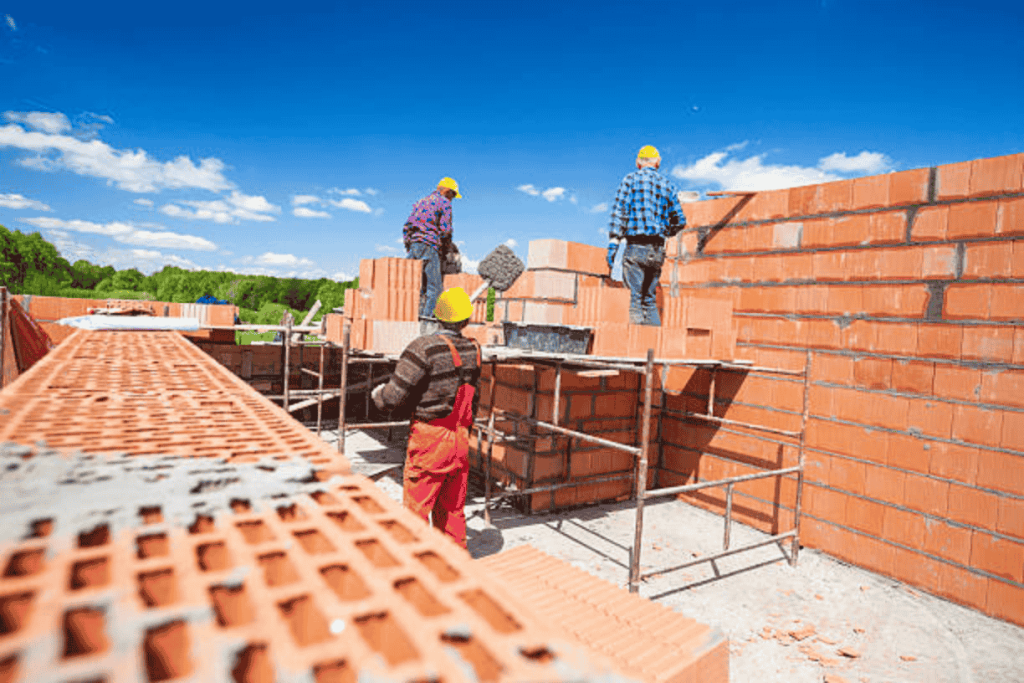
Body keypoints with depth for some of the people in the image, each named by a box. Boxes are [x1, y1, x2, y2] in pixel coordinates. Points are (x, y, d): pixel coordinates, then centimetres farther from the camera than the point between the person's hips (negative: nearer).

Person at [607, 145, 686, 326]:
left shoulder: (630, 179, 3)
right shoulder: (667, 184, 14)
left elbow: (619, 213, -7)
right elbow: (680, 221, 16)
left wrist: (612, 245, -9)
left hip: (636, 247, -4)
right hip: (658, 250, 4)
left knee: (636, 298, -3)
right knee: (650, 299, 13)